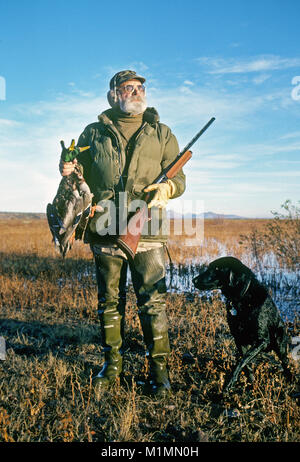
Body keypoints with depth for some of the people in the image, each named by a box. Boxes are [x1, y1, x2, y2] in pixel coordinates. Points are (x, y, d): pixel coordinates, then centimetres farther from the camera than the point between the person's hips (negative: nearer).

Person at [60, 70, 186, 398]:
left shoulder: (161, 134, 12)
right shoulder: (93, 134, 14)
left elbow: (180, 178, 9)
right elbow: (82, 176, 17)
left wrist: (166, 188, -14)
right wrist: (69, 171, -6)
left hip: (147, 233, -1)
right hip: (105, 231, 2)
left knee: (153, 301, -2)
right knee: (109, 301, 10)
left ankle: (159, 368, 13)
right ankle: (112, 363, 26)